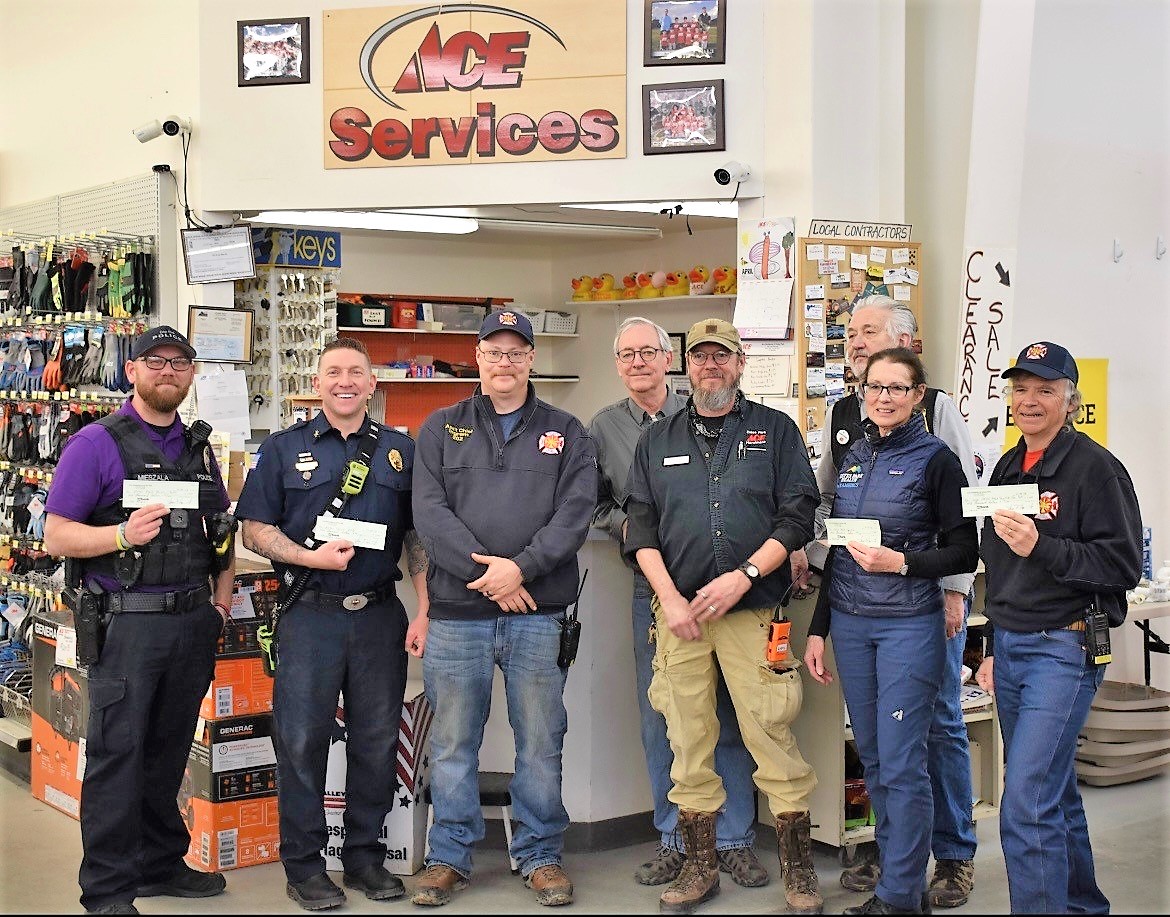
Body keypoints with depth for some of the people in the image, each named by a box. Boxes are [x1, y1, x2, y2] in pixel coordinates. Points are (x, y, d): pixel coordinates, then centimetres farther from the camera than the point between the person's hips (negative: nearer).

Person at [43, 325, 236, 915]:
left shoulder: (200, 448, 14)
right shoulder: (95, 444, -5)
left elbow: (223, 531, 22)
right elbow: (56, 536, -10)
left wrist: (222, 599, 11)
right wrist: (124, 535, -25)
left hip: (193, 620, 6)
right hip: (127, 622, -6)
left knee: (170, 750, 15)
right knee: (117, 752, -3)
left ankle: (161, 863, 28)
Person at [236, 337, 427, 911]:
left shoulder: (400, 450, 11)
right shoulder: (284, 449, 5)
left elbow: (418, 536, 11)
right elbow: (255, 529, 1)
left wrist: (425, 608, 3)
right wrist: (311, 557, -13)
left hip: (380, 614, 2)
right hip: (310, 615, -2)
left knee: (377, 739, 8)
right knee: (301, 739, 1)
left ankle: (365, 855, 21)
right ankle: (303, 864, 12)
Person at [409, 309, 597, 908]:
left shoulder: (566, 433, 10)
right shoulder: (442, 429, 10)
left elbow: (575, 514, -2)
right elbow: (429, 510, -2)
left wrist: (520, 567, -15)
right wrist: (484, 571, -13)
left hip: (539, 614, 0)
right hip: (457, 612, 0)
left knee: (540, 742, 5)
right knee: (452, 743, 7)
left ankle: (541, 856, 18)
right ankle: (449, 858, 19)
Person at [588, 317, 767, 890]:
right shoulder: (604, 428, 9)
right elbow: (594, 505, 13)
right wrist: (629, 527, -5)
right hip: (654, 589, 2)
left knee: (726, 716, 2)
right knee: (659, 719, 6)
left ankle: (734, 840, 13)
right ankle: (674, 839, 18)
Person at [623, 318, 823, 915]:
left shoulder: (775, 430, 8)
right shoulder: (657, 440, 15)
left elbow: (797, 516, -1)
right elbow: (641, 528, 9)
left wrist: (743, 576, -12)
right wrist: (670, 598, -5)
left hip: (753, 612, -2)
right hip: (679, 612, 3)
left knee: (771, 737, -5)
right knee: (688, 742, 6)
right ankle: (699, 867, 17)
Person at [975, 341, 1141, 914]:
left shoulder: (1094, 467, -10)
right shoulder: (1007, 468, 15)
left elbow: (1123, 565, -15)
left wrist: (1041, 548, -26)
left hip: (1063, 647, -8)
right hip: (1010, 646, 8)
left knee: (1026, 803, -14)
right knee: (1053, 791, 17)